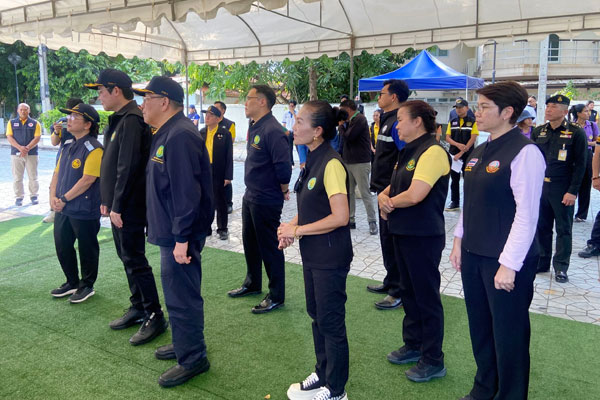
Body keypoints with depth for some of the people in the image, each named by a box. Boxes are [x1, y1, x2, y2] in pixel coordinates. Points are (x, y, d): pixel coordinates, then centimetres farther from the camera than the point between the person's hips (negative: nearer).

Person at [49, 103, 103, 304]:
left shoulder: (93, 149, -16)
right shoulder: (68, 147, 11)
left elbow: (87, 180, -22)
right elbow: (57, 173, 15)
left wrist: (64, 199, -17)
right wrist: (53, 197, 0)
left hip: (84, 211, -9)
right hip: (63, 210, 9)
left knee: (87, 250, 7)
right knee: (62, 247, 17)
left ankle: (87, 286, 23)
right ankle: (72, 282, 34)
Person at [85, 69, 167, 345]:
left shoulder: (132, 120, -18)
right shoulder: (118, 119, 14)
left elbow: (128, 167, -23)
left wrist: (118, 206, -20)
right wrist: (107, 201, 15)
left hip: (130, 206, -10)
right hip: (118, 205, 10)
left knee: (135, 260, -3)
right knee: (127, 257, 17)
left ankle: (155, 317, 8)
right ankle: (137, 307, 31)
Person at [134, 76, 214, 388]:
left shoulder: (180, 136, -20)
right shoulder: (166, 134, 14)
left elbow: (187, 192, -26)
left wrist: (182, 238, -25)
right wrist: (173, 233, 19)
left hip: (180, 233, -11)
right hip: (171, 231, 11)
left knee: (181, 296, 0)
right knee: (178, 292, 21)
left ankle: (192, 359, 15)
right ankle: (185, 343, 37)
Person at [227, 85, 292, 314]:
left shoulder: (272, 130, -21)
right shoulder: (254, 127, 9)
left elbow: (283, 166, -25)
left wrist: (283, 191, -11)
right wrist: (253, 188, 16)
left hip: (266, 201, -10)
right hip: (250, 196, 10)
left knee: (269, 247, 2)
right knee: (250, 242, 21)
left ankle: (276, 296, 17)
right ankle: (252, 284, 41)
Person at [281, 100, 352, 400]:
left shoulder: (331, 163, -20)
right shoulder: (312, 160, 7)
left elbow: (340, 217, -24)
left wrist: (298, 230, -16)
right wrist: (292, 225, -1)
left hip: (330, 257, -9)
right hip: (312, 254, 9)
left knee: (331, 322, 6)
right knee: (317, 316, 20)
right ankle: (322, 375, 39)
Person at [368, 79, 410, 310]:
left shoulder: (397, 122, -17)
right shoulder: (388, 120, 14)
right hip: (384, 189, 10)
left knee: (391, 239, -2)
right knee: (386, 237, 18)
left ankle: (399, 291, 10)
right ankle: (391, 281, 33)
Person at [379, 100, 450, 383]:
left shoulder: (433, 151, -17)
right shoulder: (409, 151, 12)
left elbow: (414, 195, -27)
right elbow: (393, 187, 15)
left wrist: (389, 202, -8)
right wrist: (383, 197, -8)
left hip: (424, 235, -9)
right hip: (403, 231, 9)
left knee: (426, 296, 3)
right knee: (409, 291, 19)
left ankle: (433, 360, 18)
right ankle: (413, 345, 35)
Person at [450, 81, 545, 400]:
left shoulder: (524, 153, -16)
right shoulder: (479, 152, 9)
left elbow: (527, 215, -20)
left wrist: (508, 265, -19)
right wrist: (459, 240, 12)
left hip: (505, 261, -8)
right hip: (473, 254, 8)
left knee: (508, 334, 9)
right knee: (480, 328, 21)